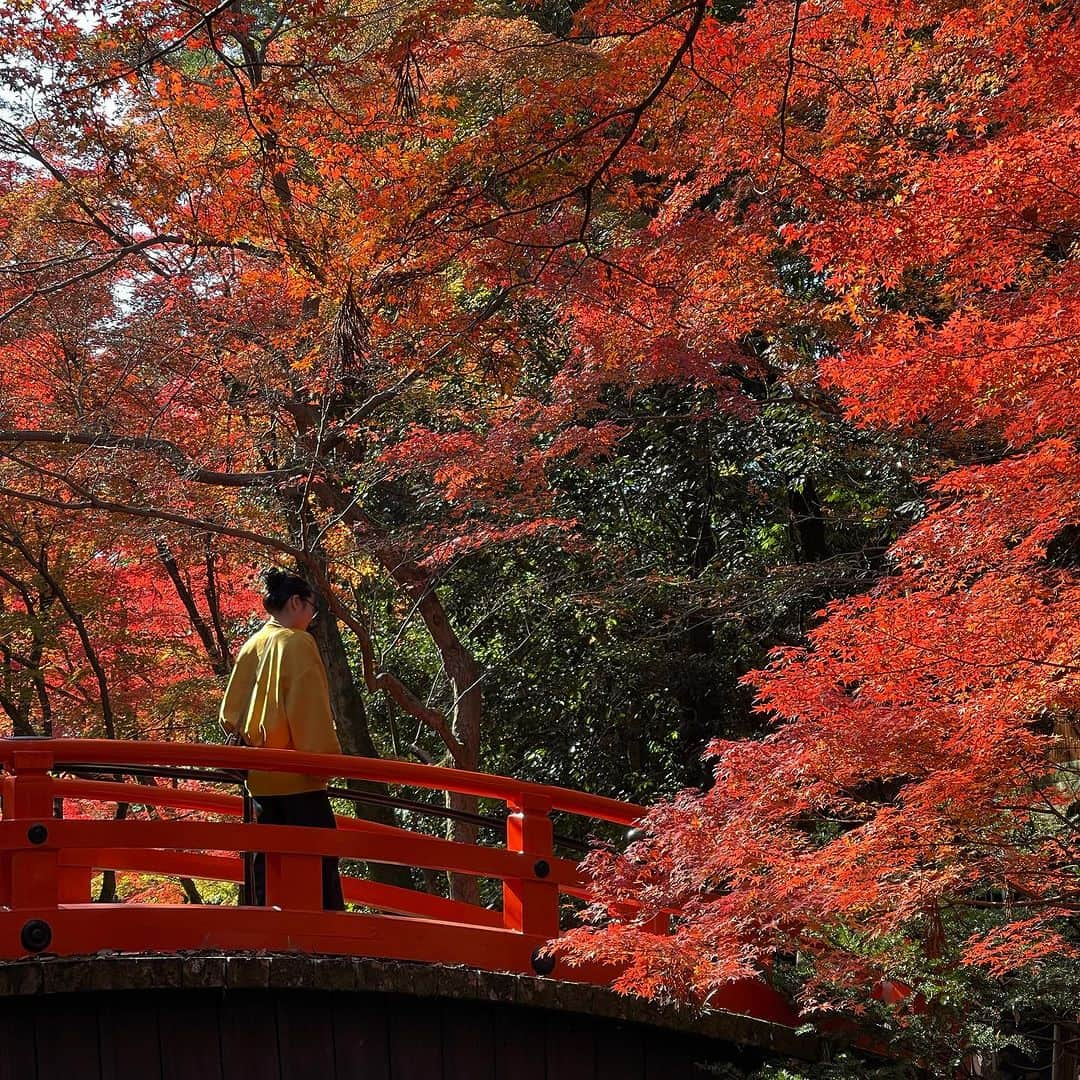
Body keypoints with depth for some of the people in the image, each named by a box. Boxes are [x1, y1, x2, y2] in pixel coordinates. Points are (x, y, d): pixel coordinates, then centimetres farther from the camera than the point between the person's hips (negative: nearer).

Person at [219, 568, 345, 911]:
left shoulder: (250, 647, 14)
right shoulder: (297, 643, -8)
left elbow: (229, 715, 14)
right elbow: (311, 709, -14)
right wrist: (327, 756, -11)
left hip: (260, 777, 7)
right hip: (298, 776, -7)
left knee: (268, 863, 9)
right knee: (319, 863, -7)